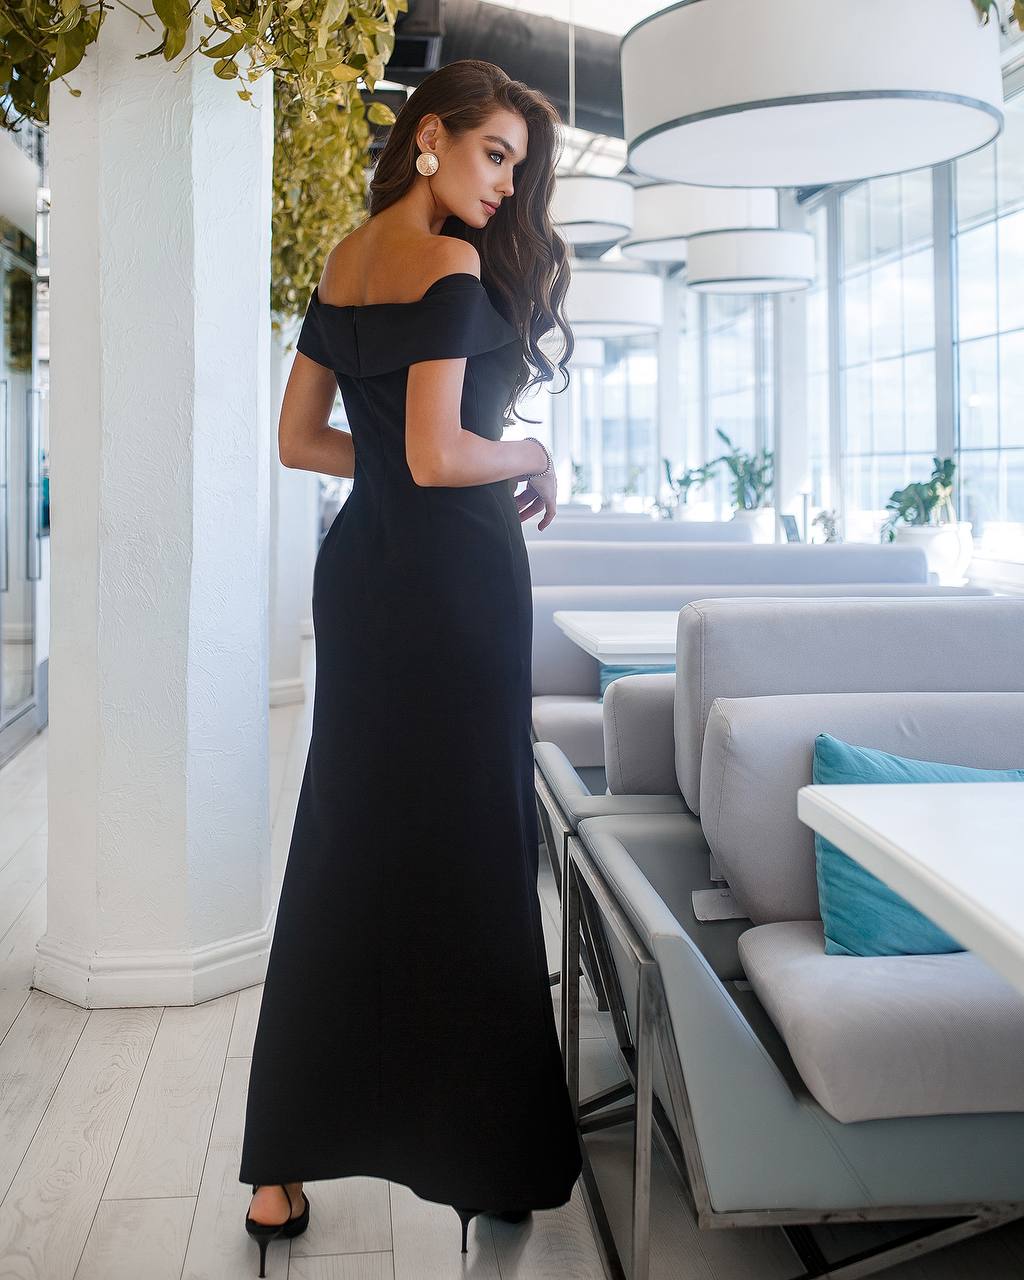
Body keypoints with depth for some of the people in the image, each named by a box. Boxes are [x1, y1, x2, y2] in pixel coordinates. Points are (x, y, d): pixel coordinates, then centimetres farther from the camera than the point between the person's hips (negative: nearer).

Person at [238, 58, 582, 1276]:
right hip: (452, 577, -8)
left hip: (360, 566, 8)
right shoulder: (453, 264, -12)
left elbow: (300, 438, 16)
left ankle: (282, 1170, 18)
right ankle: (483, 1153, 17)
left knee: (341, 853, 11)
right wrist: (534, 460, -3)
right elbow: (437, 458, -20)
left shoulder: (343, 260, 13)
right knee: (463, 855, 2)